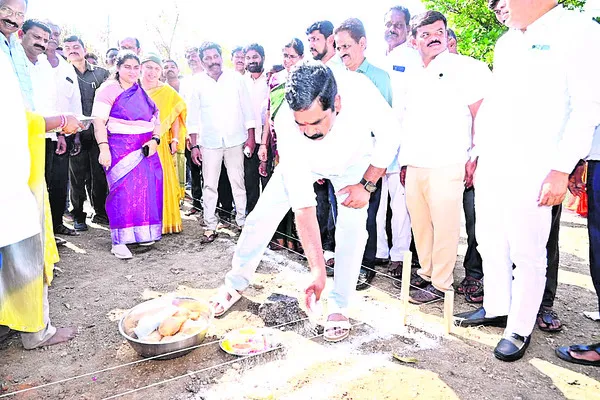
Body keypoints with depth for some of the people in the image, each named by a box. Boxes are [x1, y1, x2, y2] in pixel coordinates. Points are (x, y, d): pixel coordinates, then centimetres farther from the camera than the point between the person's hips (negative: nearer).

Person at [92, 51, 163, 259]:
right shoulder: (109, 89, -1)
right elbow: (99, 121, -8)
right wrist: (103, 148, -18)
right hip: (120, 147, -5)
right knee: (122, 191, -9)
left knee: (146, 190, 4)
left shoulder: (143, 92, 16)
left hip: (145, 149, 6)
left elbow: (156, 119, 16)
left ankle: (142, 233, 18)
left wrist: (154, 140, -1)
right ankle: (119, 241, -3)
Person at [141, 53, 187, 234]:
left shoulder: (167, 92, 4)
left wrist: (175, 139, 2)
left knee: (161, 181, 1)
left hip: (159, 144, -1)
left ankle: (165, 220, 13)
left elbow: (175, 114, 7)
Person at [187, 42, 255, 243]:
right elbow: (193, 117, 4)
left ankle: (242, 220, 17)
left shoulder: (235, 79, 2)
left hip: (235, 140, 0)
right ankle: (210, 225, 12)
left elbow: (247, 109, 5)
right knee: (209, 185, 3)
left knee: (238, 182, 5)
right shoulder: (198, 83, 3)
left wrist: (250, 136, 0)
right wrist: (194, 145, -1)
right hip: (209, 143, 1)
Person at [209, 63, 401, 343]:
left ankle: (338, 307, 0)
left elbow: (389, 134, -17)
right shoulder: (287, 126, -38)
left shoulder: (359, 91, -39)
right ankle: (236, 283, 18)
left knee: (352, 226, -16)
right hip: (302, 161, 0)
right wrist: (317, 269, -36)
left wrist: (367, 184, -19)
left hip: (354, 159, 1)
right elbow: (302, 203, -37)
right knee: (262, 216, -5)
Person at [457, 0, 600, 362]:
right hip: (490, 165, 7)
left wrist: (561, 169, -17)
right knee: (491, 243, 14)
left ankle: (520, 329, 15)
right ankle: (496, 308, 31)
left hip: (532, 169, -7)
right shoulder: (506, 43, 17)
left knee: (527, 252, 0)